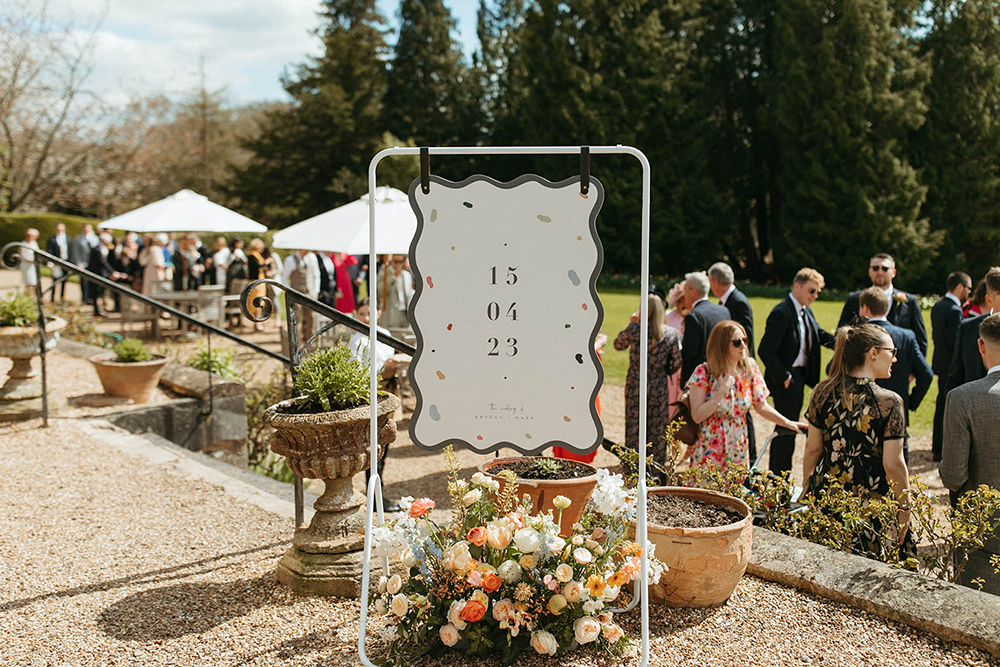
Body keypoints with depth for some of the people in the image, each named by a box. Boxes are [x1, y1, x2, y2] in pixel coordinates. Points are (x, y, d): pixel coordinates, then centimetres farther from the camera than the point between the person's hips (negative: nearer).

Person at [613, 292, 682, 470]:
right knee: (658, 428, 12)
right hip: (659, 387, 1)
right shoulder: (671, 333, -7)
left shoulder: (634, 329, -13)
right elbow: (676, 363, -2)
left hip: (635, 385, -1)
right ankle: (657, 465, 19)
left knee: (633, 427, 11)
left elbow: (618, 345, 6)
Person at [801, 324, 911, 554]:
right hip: (871, 504, -4)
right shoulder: (889, 402, -13)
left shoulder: (823, 392, -2)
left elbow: (812, 448, 5)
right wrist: (904, 510, 0)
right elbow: (893, 464, -12)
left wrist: (806, 490, 18)